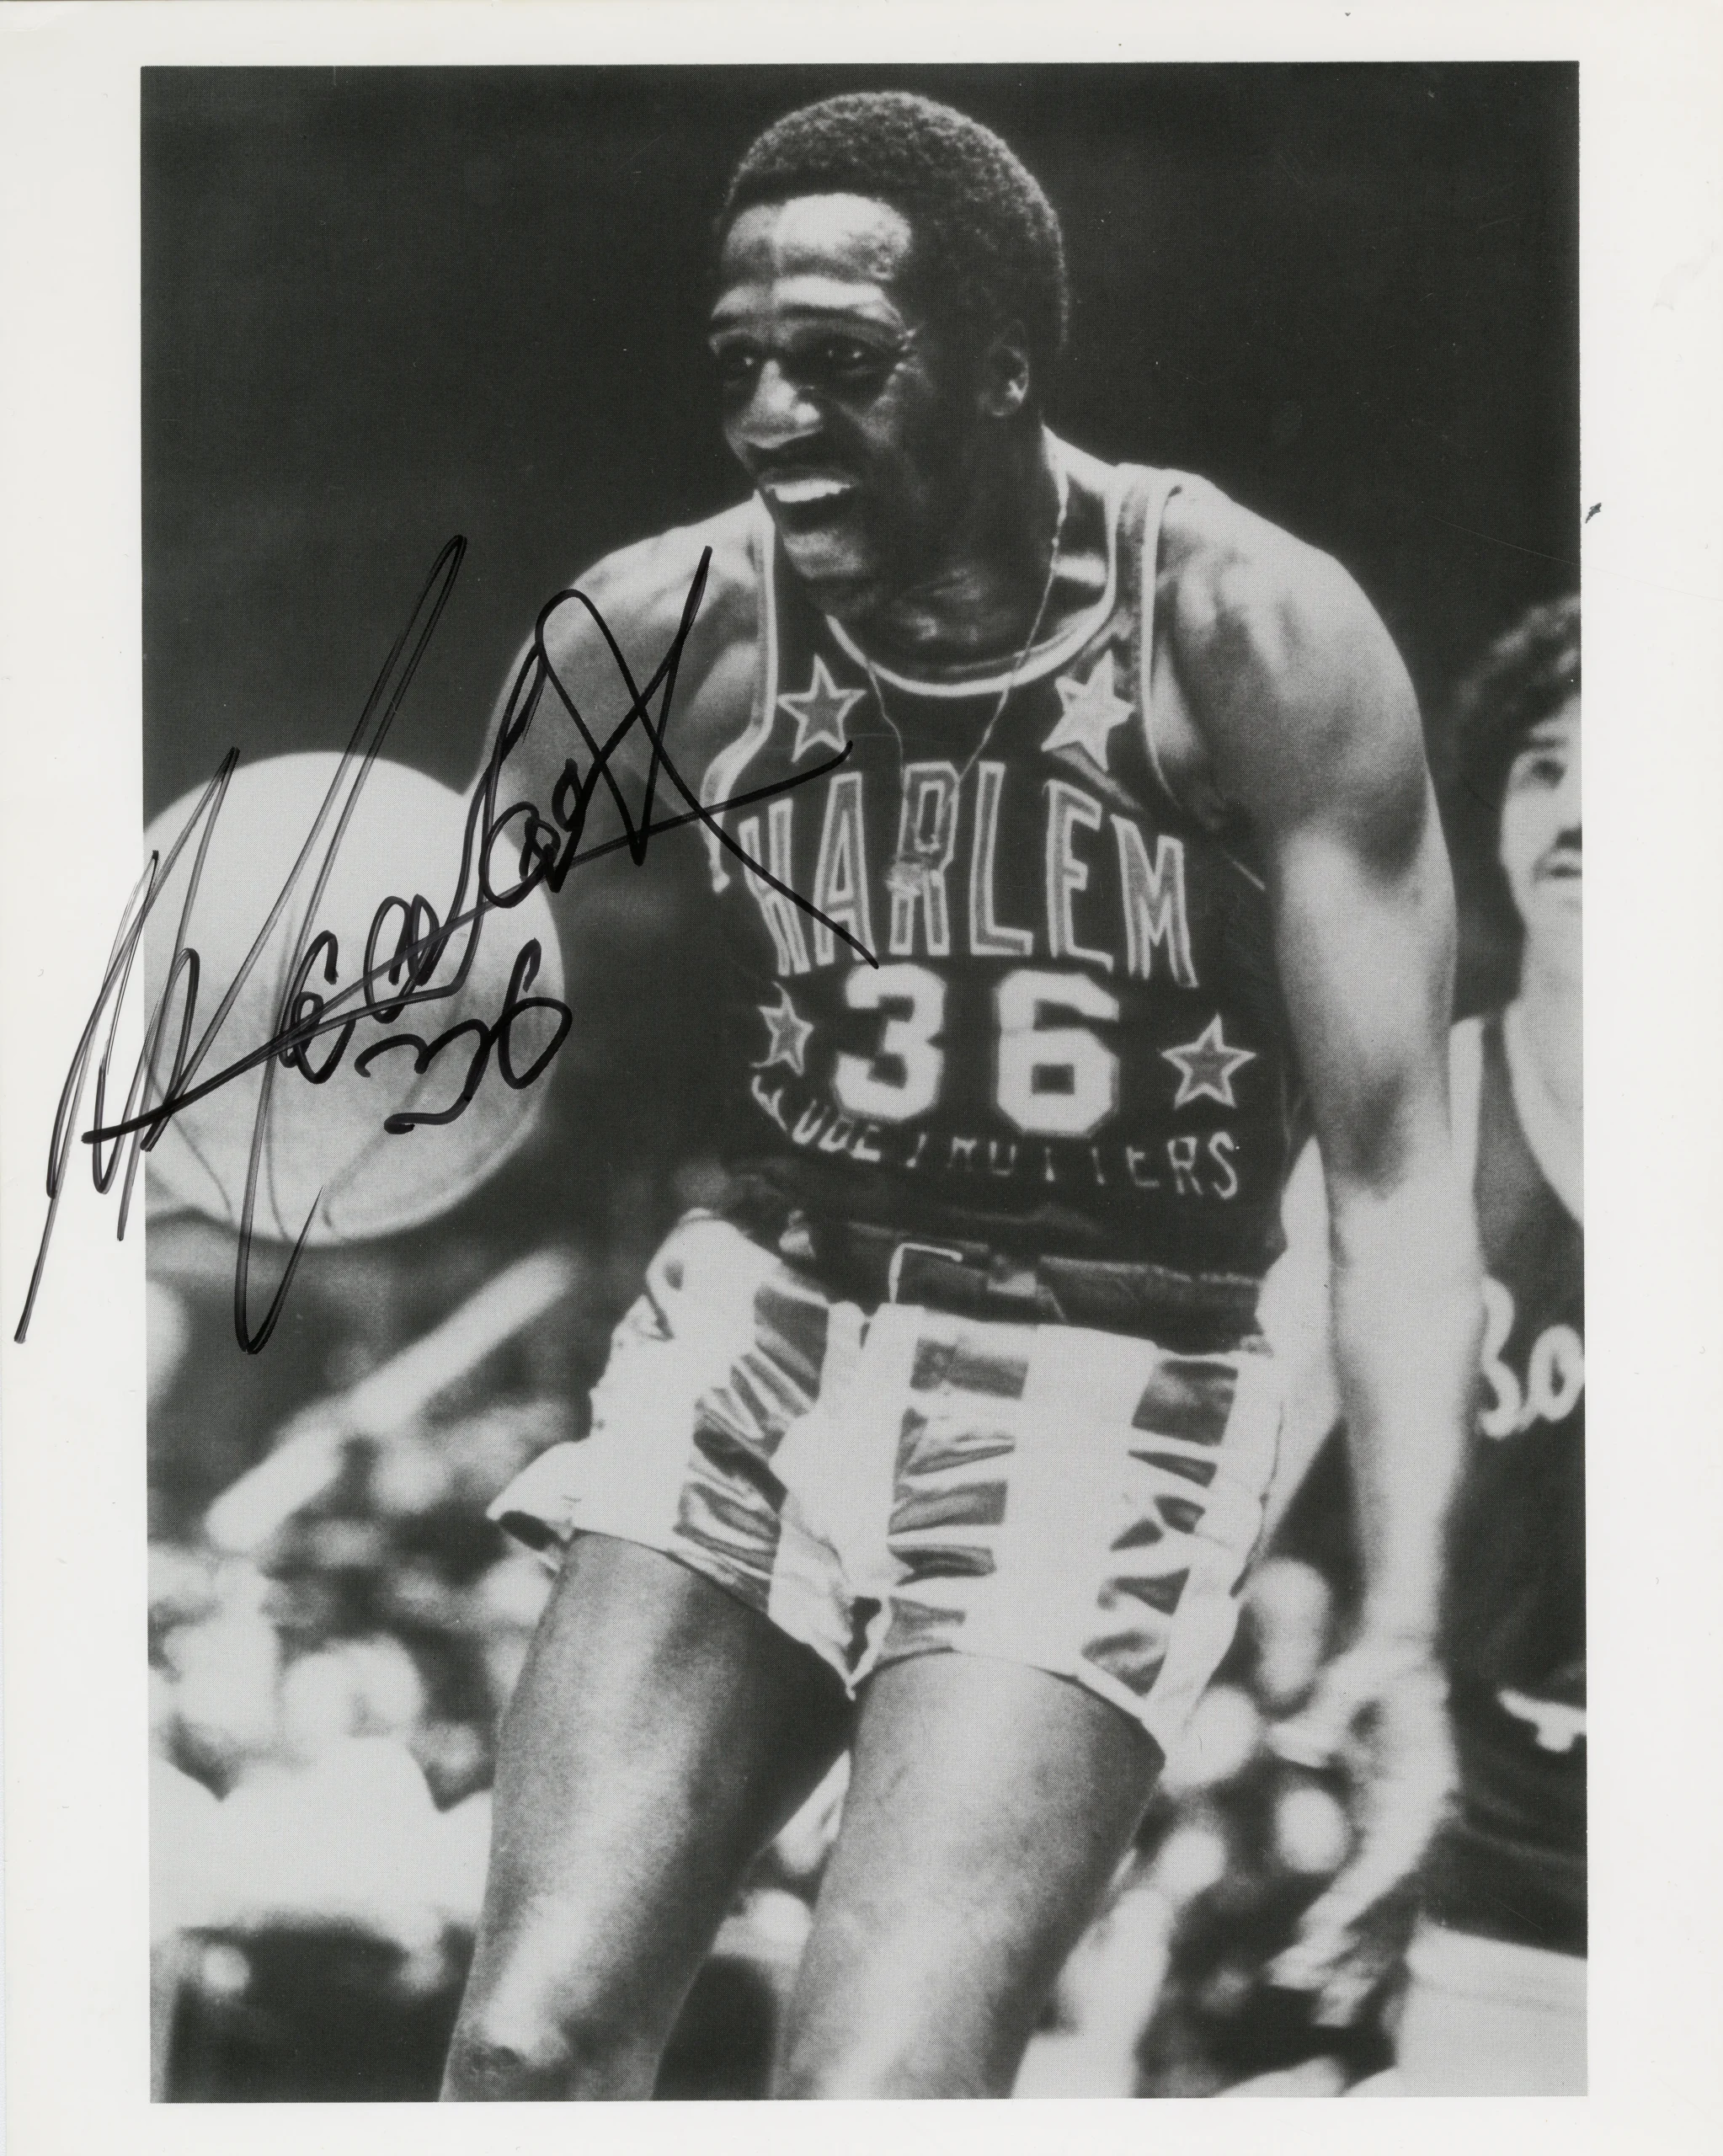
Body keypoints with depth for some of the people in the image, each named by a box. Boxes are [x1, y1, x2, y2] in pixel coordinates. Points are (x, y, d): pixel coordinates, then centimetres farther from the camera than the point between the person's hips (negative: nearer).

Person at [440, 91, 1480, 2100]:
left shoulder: (1253, 639, -10)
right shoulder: (647, 637, -3)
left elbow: (1392, 1162, -9)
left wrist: (1403, 1623, -17)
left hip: (1098, 1391, -2)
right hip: (751, 1332, 3)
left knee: (875, 2093, -14)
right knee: (532, 2046, -5)